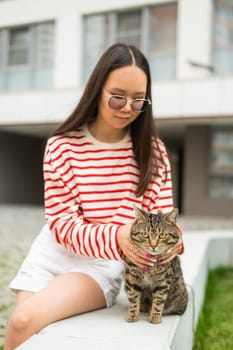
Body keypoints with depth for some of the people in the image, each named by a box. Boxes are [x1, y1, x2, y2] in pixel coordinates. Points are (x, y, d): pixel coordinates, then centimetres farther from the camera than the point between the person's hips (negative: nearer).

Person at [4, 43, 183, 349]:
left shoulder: (153, 151, 0)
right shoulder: (62, 146, -5)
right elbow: (62, 223, -10)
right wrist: (116, 237, -30)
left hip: (104, 263, -1)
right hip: (56, 252, 2)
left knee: (27, 319, -24)